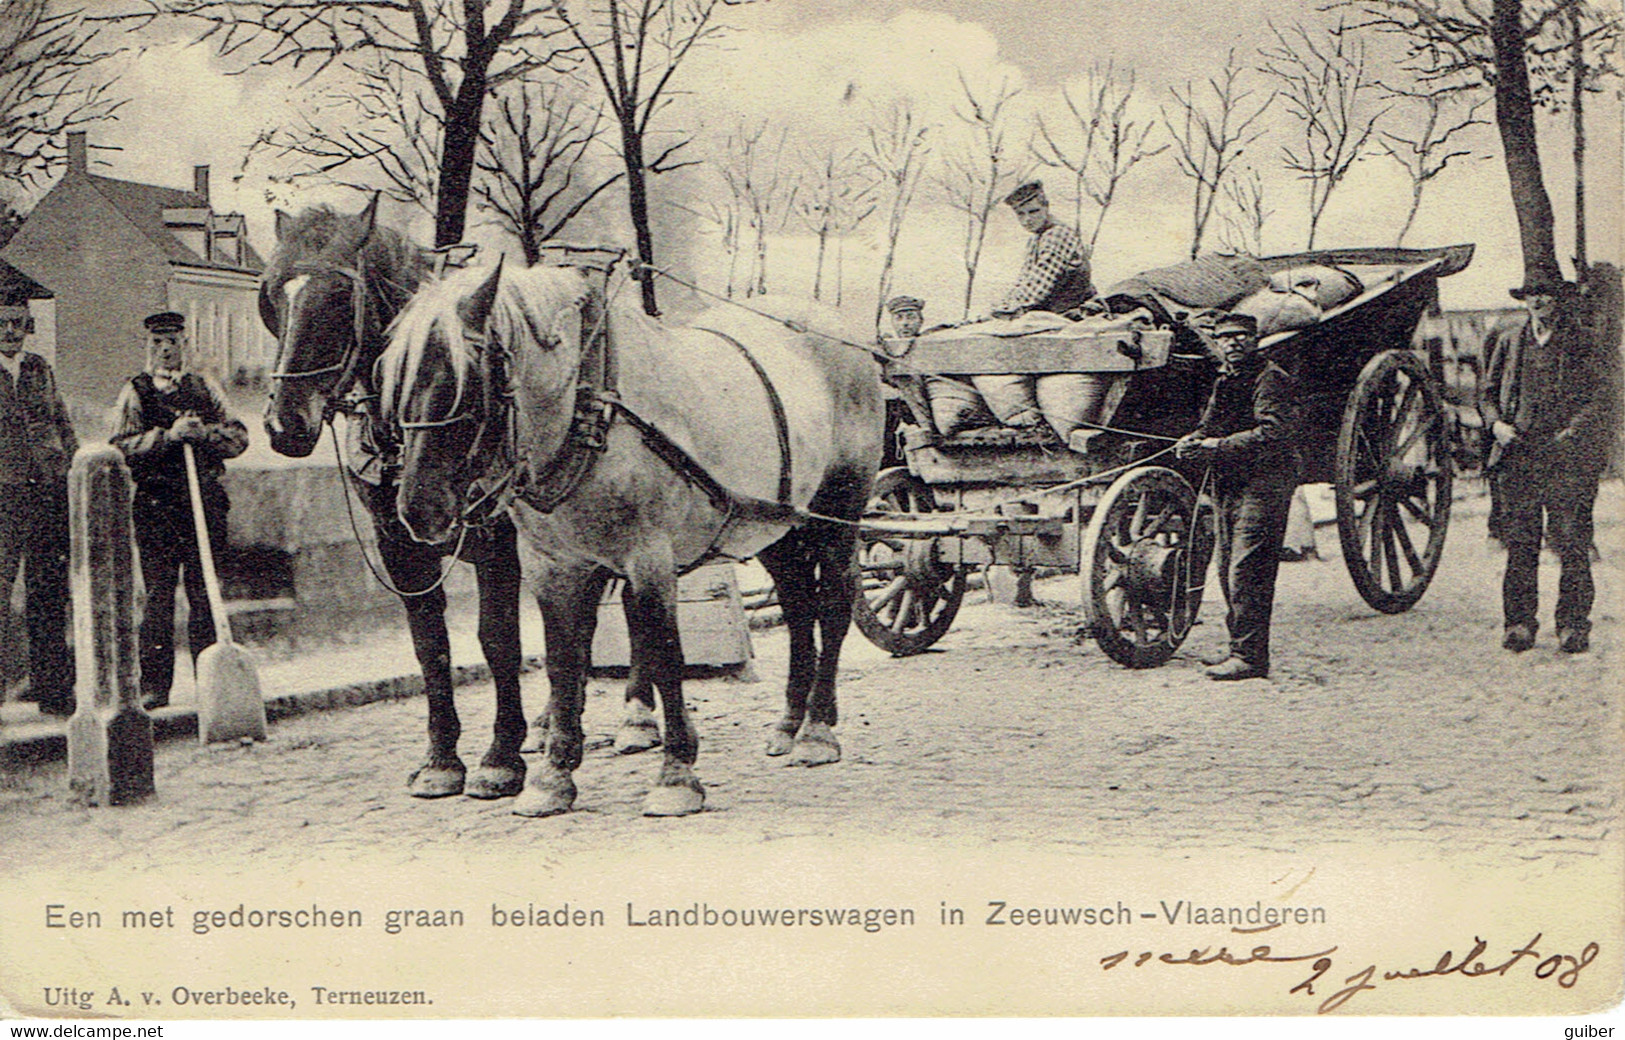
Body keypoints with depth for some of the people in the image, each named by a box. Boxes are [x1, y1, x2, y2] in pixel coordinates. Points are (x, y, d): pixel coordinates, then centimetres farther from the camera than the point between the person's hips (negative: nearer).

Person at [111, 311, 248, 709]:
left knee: (204, 593, 3)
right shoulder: (135, 393, 7)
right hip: (156, 504, -2)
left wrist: (204, 433, -10)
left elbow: (239, 437, 8)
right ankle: (154, 685, -1)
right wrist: (168, 435, -17)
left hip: (204, 500, 2)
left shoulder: (205, 389, 15)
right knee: (158, 594, -4)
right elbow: (122, 446, -5)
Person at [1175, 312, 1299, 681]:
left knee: (1246, 571, -13)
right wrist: (1193, 443, -3)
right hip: (1228, 484, 9)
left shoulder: (1271, 379, -8)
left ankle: (1249, 656, -11)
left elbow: (1272, 433, -19)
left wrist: (1220, 445, -22)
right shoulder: (1224, 381, 19)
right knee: (1227, 571, 11)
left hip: (1263, 482, -9)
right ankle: (1240, 647, 19)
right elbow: (1209, 426, 20)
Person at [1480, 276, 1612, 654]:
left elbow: (1599, 399, 3)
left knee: (1572, 544, -6)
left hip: (1569, 457, -2)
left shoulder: (1583, 344, 7)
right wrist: (1496, 423, 0)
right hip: (1517, 456, 2)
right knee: (1519, 543, 0)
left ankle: (1573, 625, 0)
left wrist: (1571, 432, -12)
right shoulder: (1507, 341, 15)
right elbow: (1489, 392, 19)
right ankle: (1519, 623, 7)